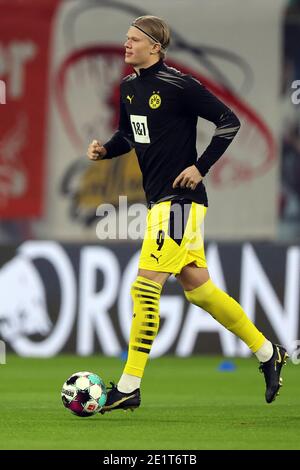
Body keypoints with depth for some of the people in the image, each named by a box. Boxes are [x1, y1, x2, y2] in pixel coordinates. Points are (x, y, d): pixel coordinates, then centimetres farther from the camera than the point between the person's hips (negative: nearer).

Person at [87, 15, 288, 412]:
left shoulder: (178, 86, -13)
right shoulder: (129, 88, 10)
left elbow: (229, 122, -10)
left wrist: (201, 166, -14)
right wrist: (106, 149, 4)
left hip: (180, 199, -9)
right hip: (159, 199, 9)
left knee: (145, 287, -12)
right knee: (198, 288, 14)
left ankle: (129, 387, -8)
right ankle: (268, 353, 27)